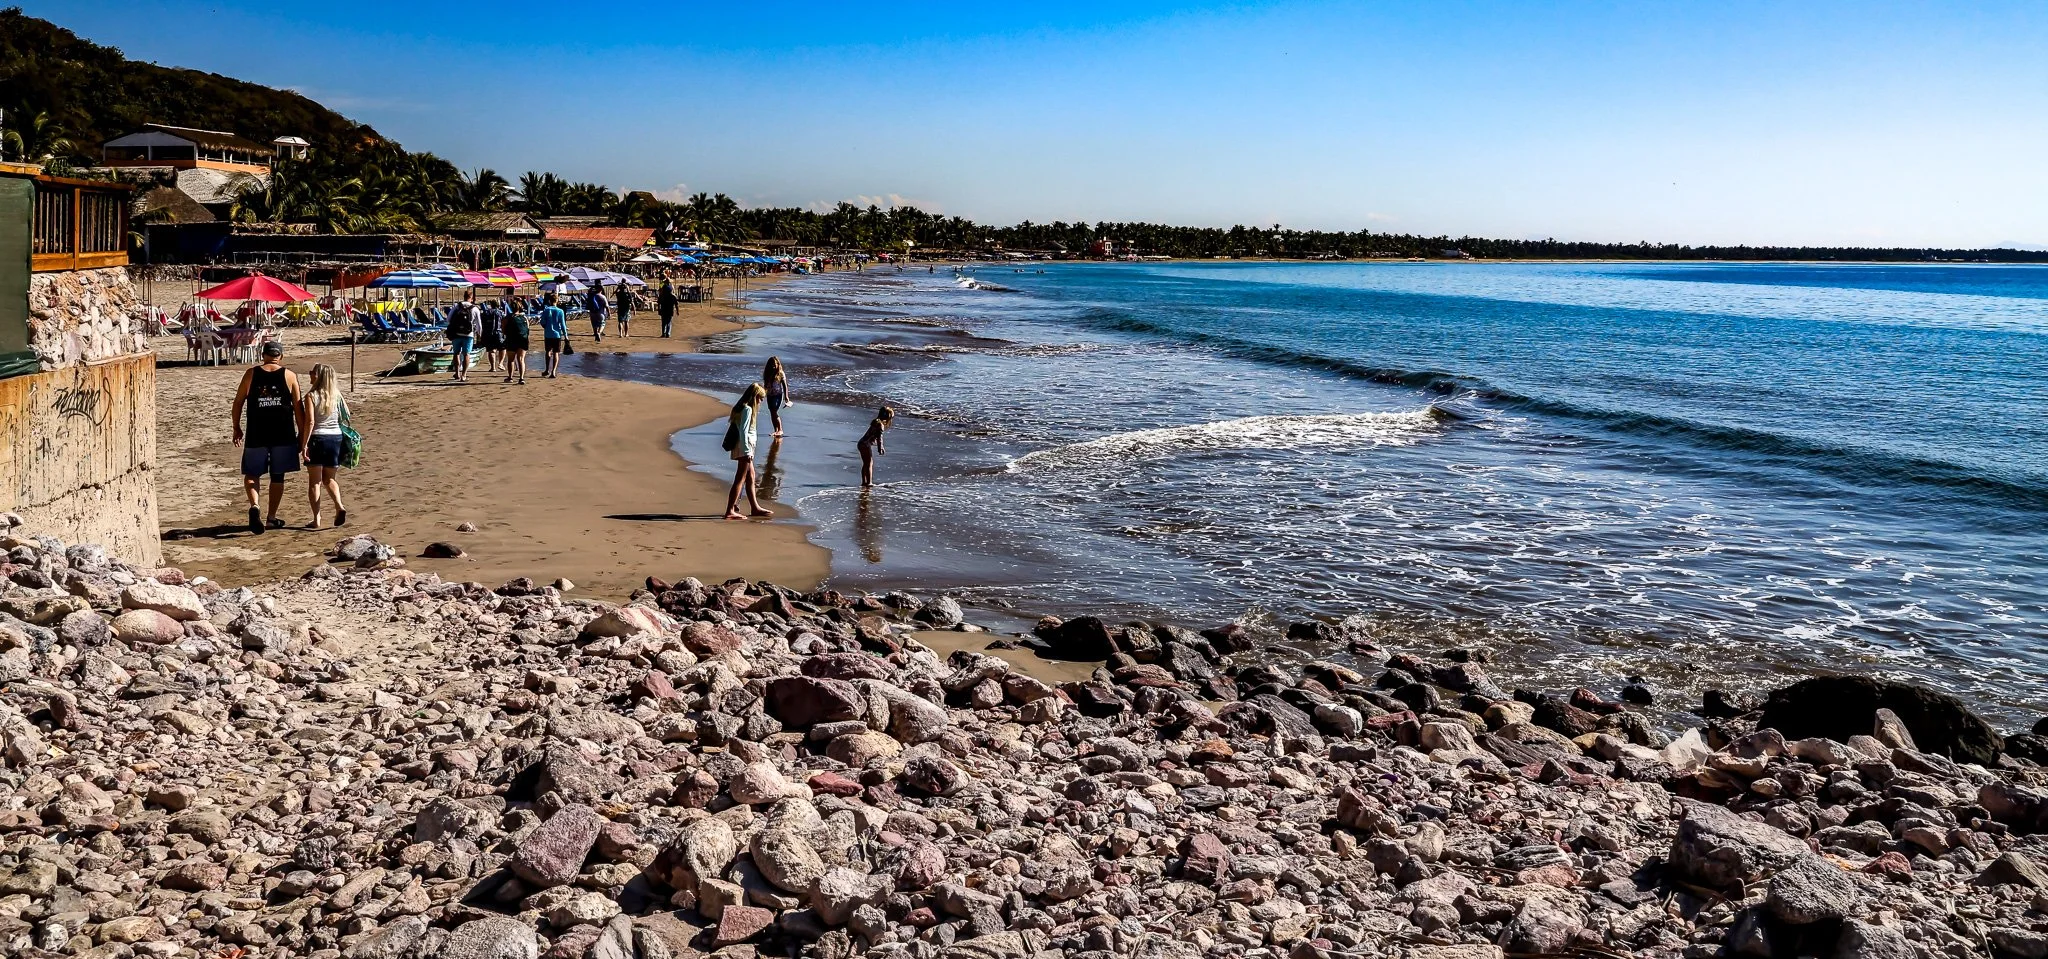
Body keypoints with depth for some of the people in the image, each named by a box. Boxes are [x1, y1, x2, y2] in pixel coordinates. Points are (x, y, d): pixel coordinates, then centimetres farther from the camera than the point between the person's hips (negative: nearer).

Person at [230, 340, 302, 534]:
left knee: (252, 474, 12)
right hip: (283, 435, 0)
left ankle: (254, 506, -13)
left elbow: (238, 402, 4)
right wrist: (301, 433, 9)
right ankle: (272, 517, 16)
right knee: (277, 476, 11)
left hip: (256, 434, 0)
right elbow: (297, 407, 1)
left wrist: (237, 428, 15)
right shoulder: (289, 376, 0)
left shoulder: (251, 374, 1)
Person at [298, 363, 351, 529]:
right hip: (336, 437, 4)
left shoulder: (311, 396, -10)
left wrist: (304, 444, -13)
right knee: (329, 479, 16)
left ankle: (316, 519, 4)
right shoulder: (337, 395, 3)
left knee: (314, 481, 5)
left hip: (317, 439, -4)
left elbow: (310, 422, -16)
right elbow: (346, 417, 7)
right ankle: (339, 506, -7)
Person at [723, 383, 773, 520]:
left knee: (750, 477, 18)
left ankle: (755, 508, 27)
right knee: (740, 479, -8)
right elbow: (743, 431, -22)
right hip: (745, 448, -10)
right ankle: (730, 511, -9)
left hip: (744, 448, 10)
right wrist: (747, 451, -23)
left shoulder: (741, 408, 14)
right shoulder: (747, 409, -16)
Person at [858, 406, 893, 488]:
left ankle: (864, 481, 21)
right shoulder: (880, 424, -14)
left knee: (865, 463, 16)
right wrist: (880, 448, -16)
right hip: (866, 444, -9)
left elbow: (877, 436, 22)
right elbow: (879, 437, -18)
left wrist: (881, 447, 25)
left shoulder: (876, 422, 15)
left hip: (861, 443, 9)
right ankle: (869, 482, -1)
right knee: (869, 463, -2)